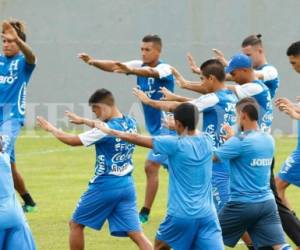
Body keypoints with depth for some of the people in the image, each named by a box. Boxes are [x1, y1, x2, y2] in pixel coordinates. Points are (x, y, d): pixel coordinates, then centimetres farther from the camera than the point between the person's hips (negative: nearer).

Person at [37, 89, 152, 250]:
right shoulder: (130, 124, 6)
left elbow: (73, 141, -9)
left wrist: (51, 129, 6)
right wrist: (84, 121, 36)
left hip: (105, 186, -6)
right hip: (127, 186, 6)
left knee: (76, 224, 13)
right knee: (136, 234, 0)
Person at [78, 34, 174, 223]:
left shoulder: (164, 68, -18)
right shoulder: (139, 65, 3)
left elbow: (151, 72, -42)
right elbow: (113, 66, -10)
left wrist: (130, 70, -61)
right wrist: (94, 62, -29)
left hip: (166, 126, -9)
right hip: (155, 127, 9)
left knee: (151, 166, -12)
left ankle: (145, 212, -6)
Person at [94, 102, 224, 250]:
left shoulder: (175, 144, -9)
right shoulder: (206, 141, 4)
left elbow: (135, 139, 1)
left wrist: (108, 131, 15)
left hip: (181, 215, -3)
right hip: (207, 215, 3)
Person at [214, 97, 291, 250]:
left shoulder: (240, 141, -15)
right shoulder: (269, 140, 7)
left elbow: (212, 157, -11)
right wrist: (232, 138, 27)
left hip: (242, 204, -6)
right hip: (267, 203, 6)